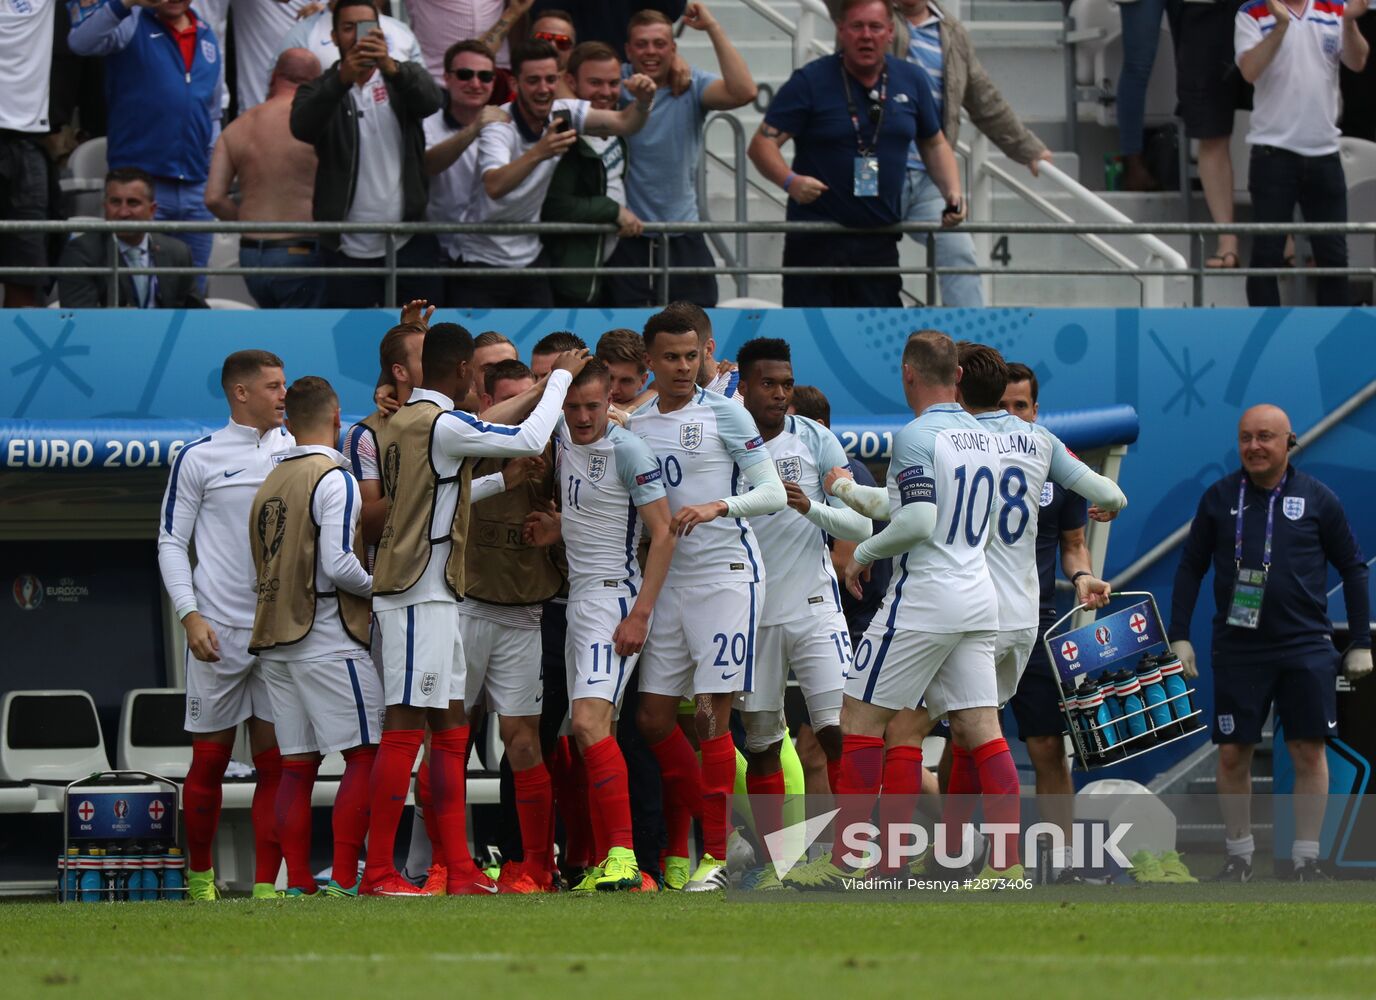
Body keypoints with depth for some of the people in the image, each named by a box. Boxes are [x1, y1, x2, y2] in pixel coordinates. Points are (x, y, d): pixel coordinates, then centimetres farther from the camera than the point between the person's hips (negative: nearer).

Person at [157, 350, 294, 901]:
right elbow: (172, 542, 2)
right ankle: (199, 877, 16)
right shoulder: (199, 458, 2)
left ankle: (265, 885, 0)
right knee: (209, 760, 3)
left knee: (275, 761, -1)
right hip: (220, 629, -2)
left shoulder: (300, 453, 10)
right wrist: (190, 615, -9)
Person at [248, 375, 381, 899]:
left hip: (275, 640, 8)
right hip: (328, 640, -8)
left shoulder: (269, 484, 15)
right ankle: (344, 878, -12)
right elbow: (338, 563, -17)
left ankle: (297, 880, 3)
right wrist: (376, 588, -1)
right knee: (363, 755, -5)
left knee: (296, 764, 7)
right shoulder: (333, 479, -9)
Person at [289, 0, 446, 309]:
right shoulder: (320, 90, 5)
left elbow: (432, 100, -15)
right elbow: (302, 127, -17)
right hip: (349, 248, -1)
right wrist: (343, 78, -35)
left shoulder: (404, 78, 7)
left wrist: (391, 67, -36)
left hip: (411, 242, 1)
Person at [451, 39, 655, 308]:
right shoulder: (498, 126, -19)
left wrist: (643, 101, -33)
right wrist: (538, 152, -52)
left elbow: (624, 123, -11)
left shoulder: (564, 113, -3)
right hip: (482, 262, -5)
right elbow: (494, 187, -37)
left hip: (531, 258, 5)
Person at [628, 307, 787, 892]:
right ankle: (679, 845, 20)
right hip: (668, 579, 6)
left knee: (711, 714, -9)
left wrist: (718, 507, -23)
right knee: (653, 716, 4)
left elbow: (773, 494, -6)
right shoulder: (635, 427, 11)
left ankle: (715, 855, -4)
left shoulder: (725, 416, -4)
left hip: (726, 574, -6)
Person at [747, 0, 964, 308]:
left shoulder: (911, 81, 8)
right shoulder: (811, 82, -6)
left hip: (880, 241, 4)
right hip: (816, 241, -4)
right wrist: (790, 181, -28)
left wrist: (952, 191, 3)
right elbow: (762, 143, -8)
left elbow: (934, 145, 21)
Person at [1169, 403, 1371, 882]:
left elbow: (1352, 568, 8)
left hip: (1306, 646, -1)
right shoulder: (1219, 497, 3)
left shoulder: (1317, 498, 1)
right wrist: (1179, 636, 5)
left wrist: (1361, 643, 6)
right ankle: (1238, 855, 14)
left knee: (1309, 751, -2)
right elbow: (1190, 568, 11)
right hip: (1238, 649, 1)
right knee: (1232, 754, 1)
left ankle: (1307, 859, 7)